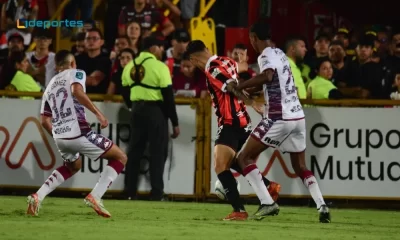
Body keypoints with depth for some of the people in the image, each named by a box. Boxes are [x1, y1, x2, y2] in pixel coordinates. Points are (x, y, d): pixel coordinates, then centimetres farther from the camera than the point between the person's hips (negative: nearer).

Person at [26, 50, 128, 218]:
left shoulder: (50, 86, 24)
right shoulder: (76, 74, 6)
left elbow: (44, 121, 20)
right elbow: (77, 91, -18)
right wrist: (98, 113, -20)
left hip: (59, 136, 7)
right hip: (78, 133, -7)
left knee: (73, 166, 35)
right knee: (120, 158, 6)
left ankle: (38, 197, 19)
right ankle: (95, 197, -10)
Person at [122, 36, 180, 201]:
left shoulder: (130, 66, 7)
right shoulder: (159, 67, -11)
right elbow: (168, 96, -12)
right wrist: (175, 122, -8)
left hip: (137, 110, 6)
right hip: (155, 110, -6)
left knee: (135, 150, 10)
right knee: (157, 152, -1)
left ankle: (130, 191, 9)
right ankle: (156, 193, -5)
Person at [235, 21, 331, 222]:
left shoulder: (267, 55, -9)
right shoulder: (280, 53, 17)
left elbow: (268, 76, -31)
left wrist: (240, 86, -23)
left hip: (279, 118, -8)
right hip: (298, 116, 8)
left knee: (244, 158, 1)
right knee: (300, 167, 18)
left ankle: (267, 202, -11)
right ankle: (322, 206, 0)